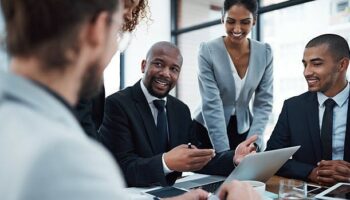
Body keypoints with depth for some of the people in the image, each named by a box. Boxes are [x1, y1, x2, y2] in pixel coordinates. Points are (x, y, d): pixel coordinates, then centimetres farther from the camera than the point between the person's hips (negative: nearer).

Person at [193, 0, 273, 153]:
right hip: (208, 129, -2)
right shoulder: (208, 51, -16)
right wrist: (224, 152, -24)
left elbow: (264, 103, -5)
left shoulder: (265, 52, -6)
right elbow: (211, 104, -21)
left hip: (244, 130, 3)